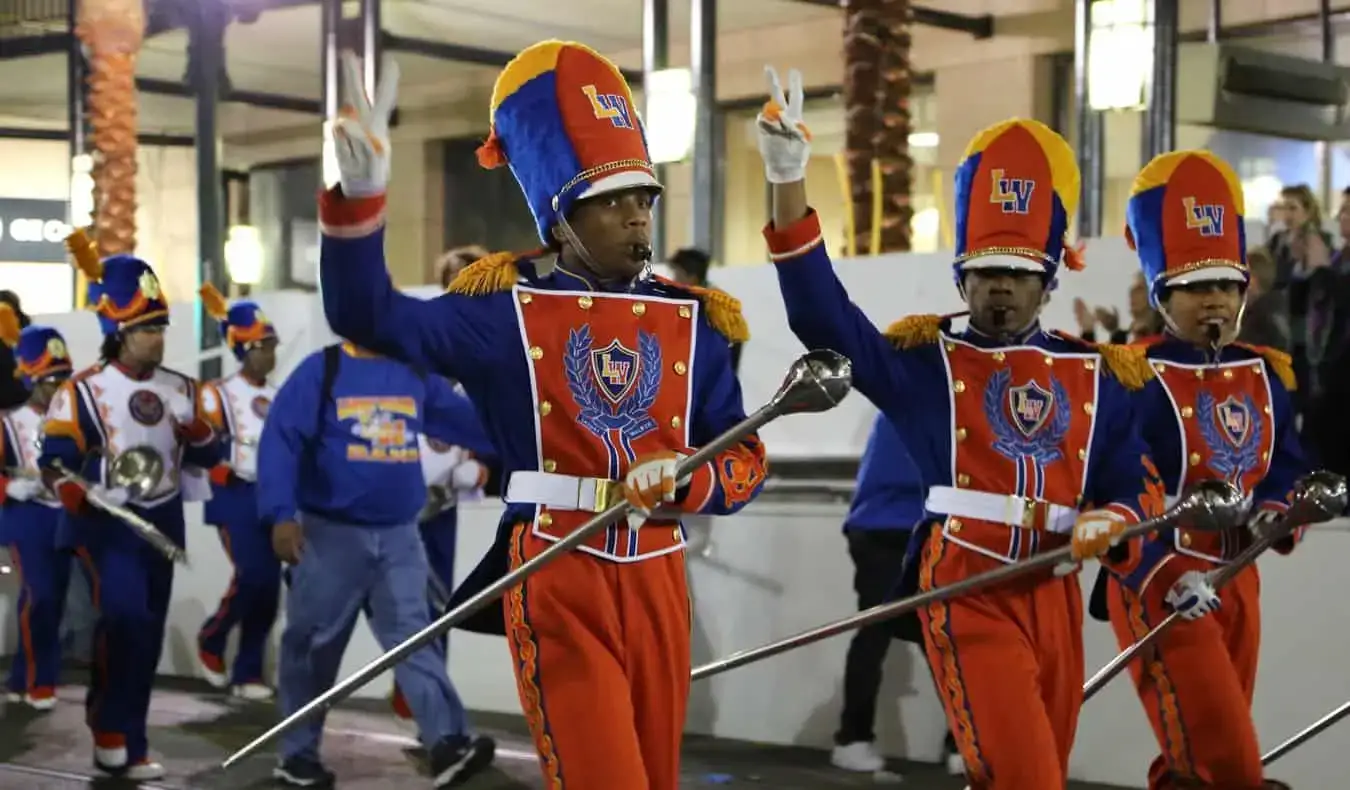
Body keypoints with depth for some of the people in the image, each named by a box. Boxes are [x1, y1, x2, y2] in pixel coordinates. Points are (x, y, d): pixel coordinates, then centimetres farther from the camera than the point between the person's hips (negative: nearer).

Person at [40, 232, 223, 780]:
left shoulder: (179, 389, 9)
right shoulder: (82, 392, -6)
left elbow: (208, 457, 11)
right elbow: (56, 459, -9)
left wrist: (198, 431, -10)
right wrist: (77, 494, -28)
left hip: (161, 522, 6)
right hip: (107, 524, -6)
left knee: (148, 632, 8)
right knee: (125, 617, -23)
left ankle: (125, 742, 19)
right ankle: (111, 730, -6)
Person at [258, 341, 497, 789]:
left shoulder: (415, 375, 8)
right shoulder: (322, 369, -7)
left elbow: (467, 422, 12)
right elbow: (280, 440, -13)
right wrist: (282, 515, -22)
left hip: (399, 536, 4)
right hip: (331, 533, -4)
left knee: (414, 637, -4)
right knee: (314, 645, 6)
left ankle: (447, 745, -13)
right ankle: (297, 754, 18)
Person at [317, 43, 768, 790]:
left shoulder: (691, 321, 8)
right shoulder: (507, 311, -3)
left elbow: (746, 458, 9)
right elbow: (370, 317, -14)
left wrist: (683, 478, -13)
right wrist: (359, 196, -30)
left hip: (657, 581, 5)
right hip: (556, 580, -4)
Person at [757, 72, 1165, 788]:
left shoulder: (1097, 376, 10)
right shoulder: (924, 361, 1)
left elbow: (1138, 486, 12)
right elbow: (823, 317, -12)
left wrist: (1110, 522, -13)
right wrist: (788, 184, -23)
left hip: (1053, 591, 5)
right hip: (966, 588, -5)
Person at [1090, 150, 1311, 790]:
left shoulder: (1265, 375, 8)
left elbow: (1287, 467, 14)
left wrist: (1276, 511, -8)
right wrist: (1166, 577, -28)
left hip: (1237, 582, 7)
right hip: (1157, 585, -7)